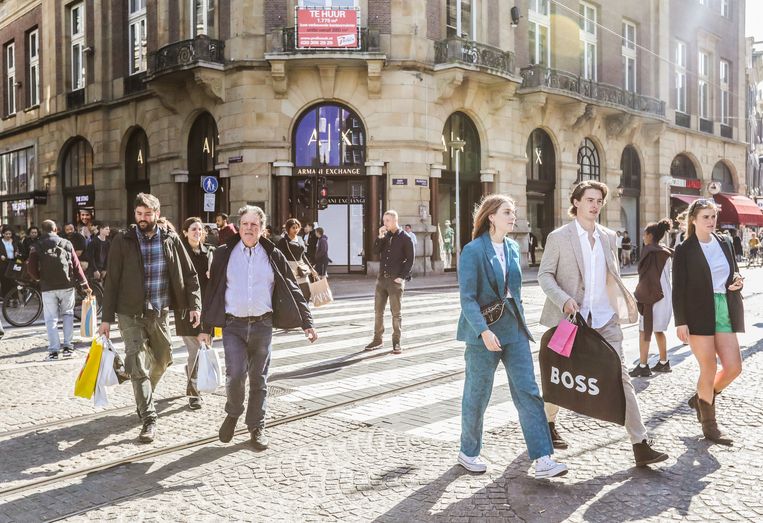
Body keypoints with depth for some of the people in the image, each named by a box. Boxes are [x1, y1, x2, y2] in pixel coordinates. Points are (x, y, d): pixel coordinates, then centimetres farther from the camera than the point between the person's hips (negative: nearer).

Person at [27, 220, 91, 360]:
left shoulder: (37, 247, 4)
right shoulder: (66, 243, 5)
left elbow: (31, 269, -4)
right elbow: (76, 265, 2)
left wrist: (41, 278, 16)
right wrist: (84, 284, 5)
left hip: (47, 287, 0)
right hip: (67, 285, 1)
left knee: (51, 319, 6)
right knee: (67, 314, 15)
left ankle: (53, 350, 1)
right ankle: (67, 346, 9)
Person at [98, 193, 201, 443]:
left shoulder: (170, 239, 1)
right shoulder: (123, 242, -4)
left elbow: (189, 274, 5)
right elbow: (111, 281, -2)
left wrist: (194, 304, -5)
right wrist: (107, 318, -4)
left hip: (160, 312, 3)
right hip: (130, 313, -3)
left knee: (162, 359, 16)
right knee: (137, 364, -8)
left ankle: (144, 398, 43)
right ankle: (148, 419, -2)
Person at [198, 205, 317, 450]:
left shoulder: (273, 256, 5)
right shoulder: (224, 254, 4)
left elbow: (292, 290, 7)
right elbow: (212, 291, 7)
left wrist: (307, 323, 1)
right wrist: (206, 328, 5)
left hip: (262, 325, 1)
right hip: (233, 325, -1)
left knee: (259, 379, 8)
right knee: (235, 375, -13)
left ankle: (256, 427, 24)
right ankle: (233, 413, 16)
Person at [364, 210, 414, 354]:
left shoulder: (405, 238, -4)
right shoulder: (385, 236, 12)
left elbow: (410, 260, -6)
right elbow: (376, 251, 1)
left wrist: (402, 277, -14)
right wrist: (380, 237, -10)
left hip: (396, 280, -5)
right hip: (382, 278, 6)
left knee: (396, 313, 1)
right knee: (378, 311, 9)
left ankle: (396, 342, 9)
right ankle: (377, 340, 19)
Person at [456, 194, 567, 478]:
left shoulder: (513, 248, 9)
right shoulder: (473, 251, -12)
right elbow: (467, 297, -17)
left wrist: (521, 322, 17)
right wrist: (484, 331, -27)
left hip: (514, 330, 6)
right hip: (484, 333, -6)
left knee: (528, 392, 0)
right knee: (477, 395, 8)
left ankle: (542, 460, 3)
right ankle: (468, 452, 27)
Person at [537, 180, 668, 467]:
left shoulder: (608, 237, 9)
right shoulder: (559, 237, -5)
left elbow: (612, 277, 17)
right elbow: (544, 275, -5)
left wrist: (626, 299, 4)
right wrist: (564, 300, -20)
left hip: (604, 320, 3)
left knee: (620, 378, -4)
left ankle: (640, 444, -2)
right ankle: (549, 423, 37)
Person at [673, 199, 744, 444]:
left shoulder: (725, 244, 12)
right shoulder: (685, 250, -4)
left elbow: (734, 275, 21)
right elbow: (678, 288, -7)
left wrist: (738, 282, -4)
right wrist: (681, 322, -13)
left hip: (724, 312, 5)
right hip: (699, 314, -5)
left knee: (733, 367, 1)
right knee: (709, 370, -1)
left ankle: (701, 398, 28)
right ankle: (709, 424, 15)